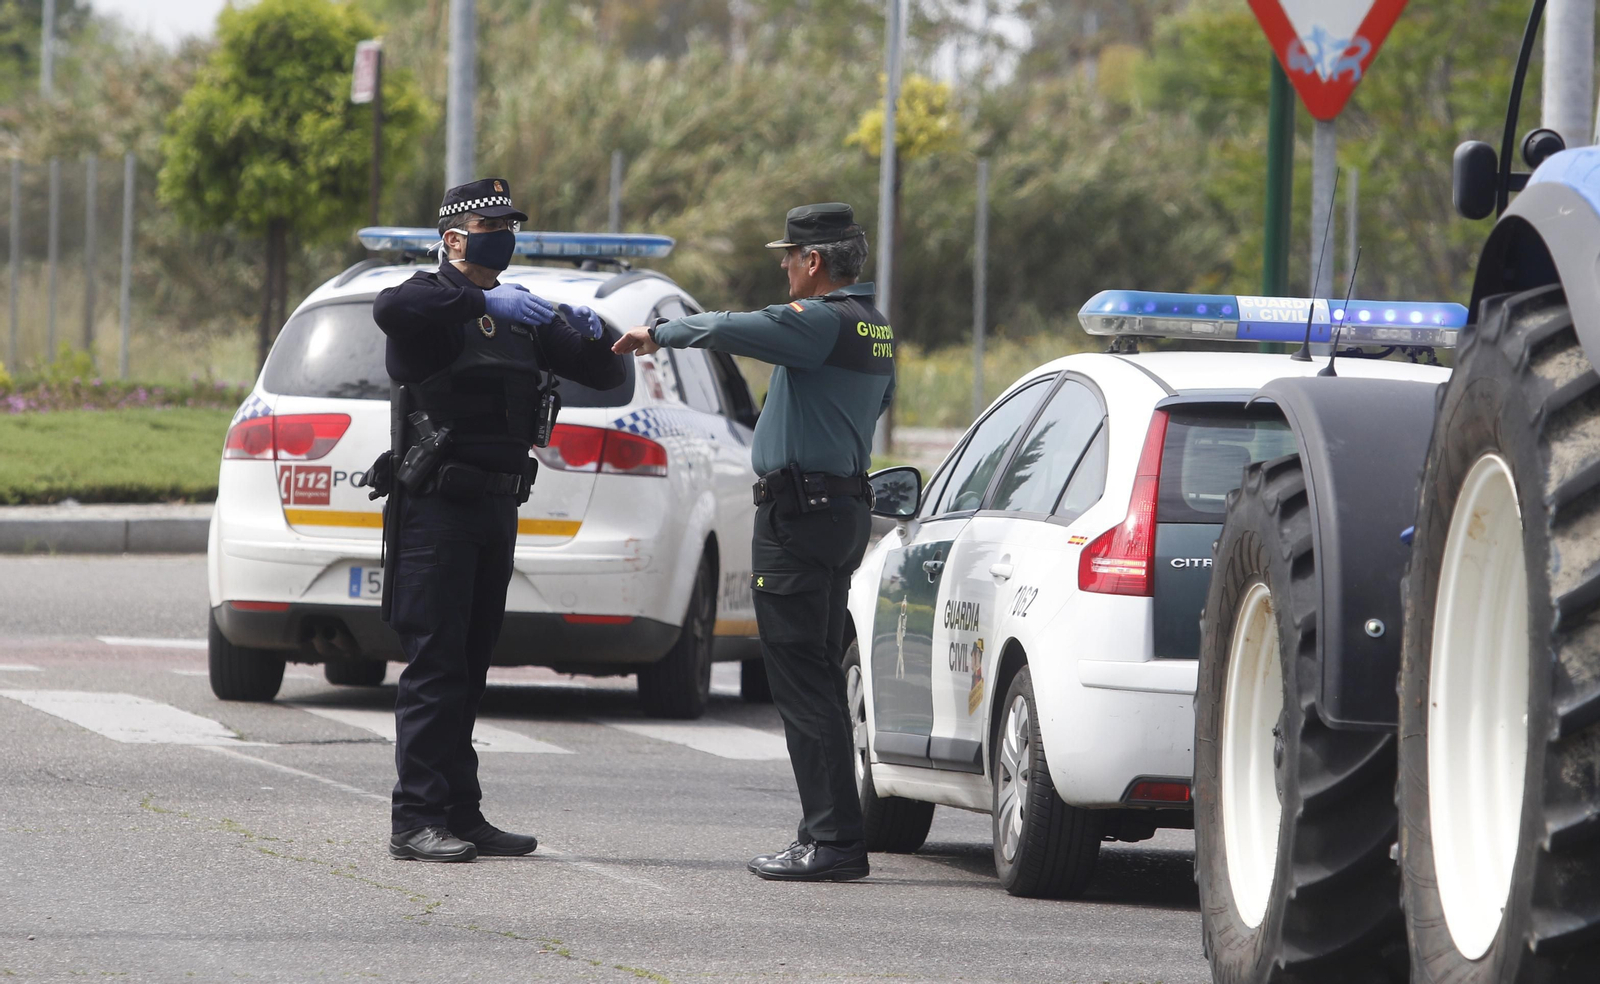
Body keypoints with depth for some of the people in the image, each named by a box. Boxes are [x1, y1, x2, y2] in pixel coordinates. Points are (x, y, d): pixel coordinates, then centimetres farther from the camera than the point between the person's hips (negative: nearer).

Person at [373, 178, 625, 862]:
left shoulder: (522, 314, 18)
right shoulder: (433, 301, -4)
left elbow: (605, 375, 17)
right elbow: (390, 309, -30)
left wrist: (592, 337, -5)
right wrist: (484, 303, -35)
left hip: (496, 508, 8)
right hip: (438, 504, -8)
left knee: (470, 664, 10)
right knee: (434, 664, -10)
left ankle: (461, 814, 14)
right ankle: (417, 820, -12)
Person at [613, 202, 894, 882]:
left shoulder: (821, 322, -16)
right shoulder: (875, 329, 15)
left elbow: (724, 330, -24)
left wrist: (656, 333, -7)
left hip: (799, 513, -10)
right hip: (847, 504, 10)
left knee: (801, 679, -9)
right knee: (818, 677, 14)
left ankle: (833, 838, -13)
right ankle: (829, 834, 15)